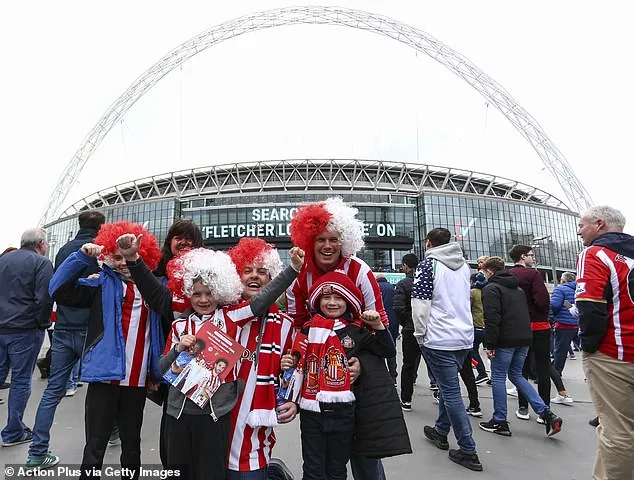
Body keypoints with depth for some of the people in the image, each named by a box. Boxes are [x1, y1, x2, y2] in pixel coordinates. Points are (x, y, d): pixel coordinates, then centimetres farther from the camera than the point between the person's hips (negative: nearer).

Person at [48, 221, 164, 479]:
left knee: (132, 444, 18)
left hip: (138, 380, 2)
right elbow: (59, 291, -13)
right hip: (105, 376, -2)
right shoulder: (102, 283, -1)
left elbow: (161, 331, 9)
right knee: (95, 446, 8)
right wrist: (83, 256, -20)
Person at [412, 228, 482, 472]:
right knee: (448, 386, 20)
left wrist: (420, 335, -4)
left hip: (439, 339, -7)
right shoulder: (464, 265, 10)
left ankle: (468, 451, 7)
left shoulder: (428, 265, -11)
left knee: (451, 393, 0)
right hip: (464, 337, 7)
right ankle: (441, 431, 35)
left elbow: (420, 304, -15)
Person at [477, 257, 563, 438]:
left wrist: (490, 344, -15)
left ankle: (500, 422, 11)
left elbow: (492, 319, -18)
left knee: (498, 377, 4)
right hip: (524, 339, 8)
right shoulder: (518, 288, 18)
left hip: (505, 341, -8)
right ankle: (547, 414, 10)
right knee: (516, 375, 19)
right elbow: (525, 314, 20)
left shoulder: (491, 288, -9)